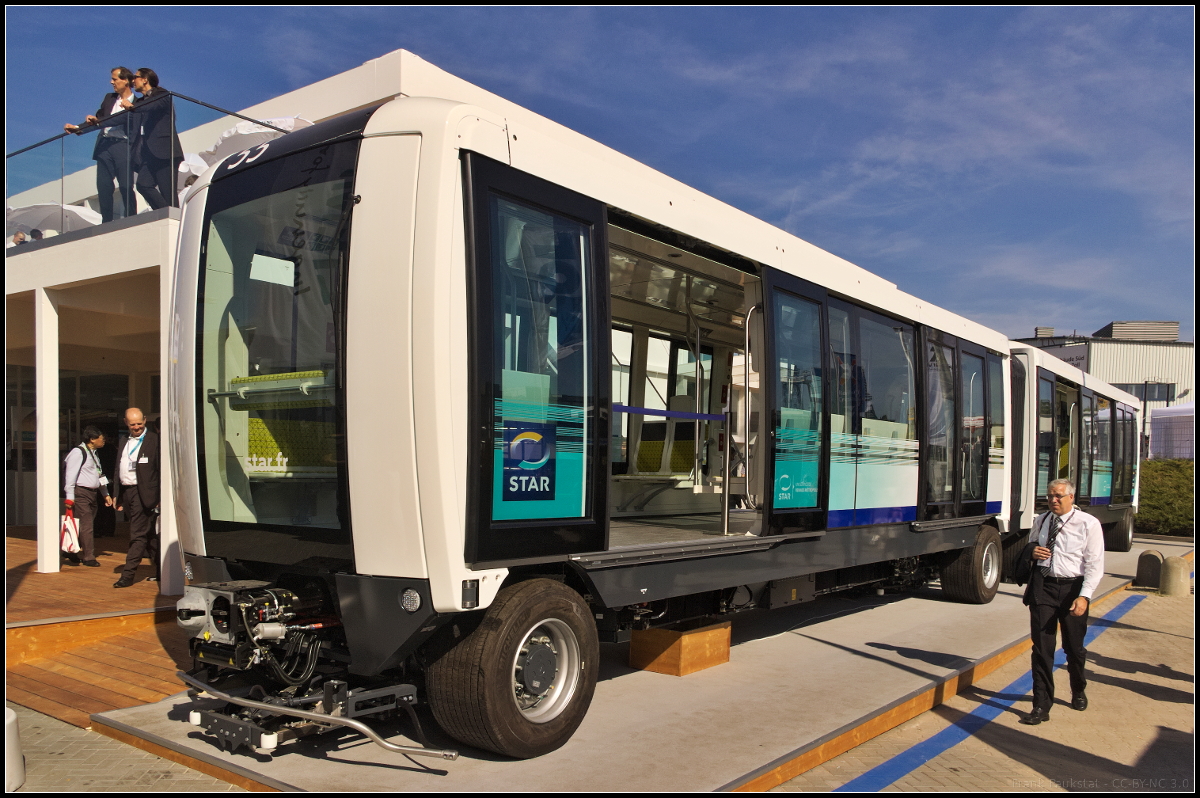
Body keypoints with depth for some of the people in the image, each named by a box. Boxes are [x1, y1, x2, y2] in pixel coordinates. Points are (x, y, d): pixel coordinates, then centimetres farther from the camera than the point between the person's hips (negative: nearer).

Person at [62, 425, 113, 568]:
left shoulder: (93, 454, 18)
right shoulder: (78, 452, -10)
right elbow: (70, 475, -14)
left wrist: (106, 494, 21)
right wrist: (70, 496, -18)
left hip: (93, 492, 9)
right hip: (81, 493, -9)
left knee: (88, 526, 8)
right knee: (85, 526, -7)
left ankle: (72, 555, 17)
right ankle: (89, 557, -2)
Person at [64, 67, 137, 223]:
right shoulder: (109, 98, 21)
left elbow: (123, 119, -14)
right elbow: (97, 119, 26)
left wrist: (98, 120, -17)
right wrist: (77, 128, 17)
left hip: (123, 147, -6)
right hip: (104, 146, 6)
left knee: (126, 187, -8)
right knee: (103, 186, 0)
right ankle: (107, 221, 2)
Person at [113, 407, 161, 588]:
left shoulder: (154, 441, -6)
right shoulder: (123, 444, 16)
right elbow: (119, 473, 17)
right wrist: (119, 499, 12)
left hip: (143, 494, -7)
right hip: (126, 493, 7)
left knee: (138, 534, -6)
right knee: (149, 535, 13)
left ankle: (128, 574, -3)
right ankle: (160, 570, 21)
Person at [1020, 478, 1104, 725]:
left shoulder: (1088, 524, -7)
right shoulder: (1041, 521, 7)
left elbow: (1095, 564, -10)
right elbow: (1030, 544, 24)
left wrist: (1084, 596, -19)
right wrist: (1033, 551, -2)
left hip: (1073, 587, -2)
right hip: (1042, 585, 2)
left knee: (1074, 647, 14)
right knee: (1042, 646, -2)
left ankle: (1078, 691, 42)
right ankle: (1041, 706, 3)